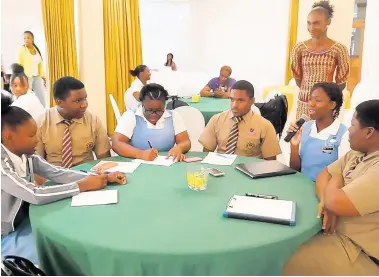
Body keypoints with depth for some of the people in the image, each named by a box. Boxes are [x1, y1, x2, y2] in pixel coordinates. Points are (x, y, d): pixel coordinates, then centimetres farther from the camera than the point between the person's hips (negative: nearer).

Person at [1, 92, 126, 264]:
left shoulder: (26, 155, -5)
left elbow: (57, 173, -9)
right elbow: (35, 196, -35)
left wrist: (103, 177, -18)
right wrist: (83, 185, -28)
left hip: (24, 220, 7)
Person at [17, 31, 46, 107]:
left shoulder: (36, 49, 10)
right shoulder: (22, 49, -5)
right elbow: (19, 64, -8)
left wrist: (43, 77, 11)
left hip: (37, 77, 6)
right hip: (26, 77, -5)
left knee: (42, 98, 6)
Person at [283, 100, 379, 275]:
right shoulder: (357, 153, 4)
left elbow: (336, 203, -32)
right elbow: (323, 175, 8)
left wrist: (335, 181, -9)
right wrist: (325, 200, -14)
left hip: (361, 252, -8)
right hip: (338, 230, 9)